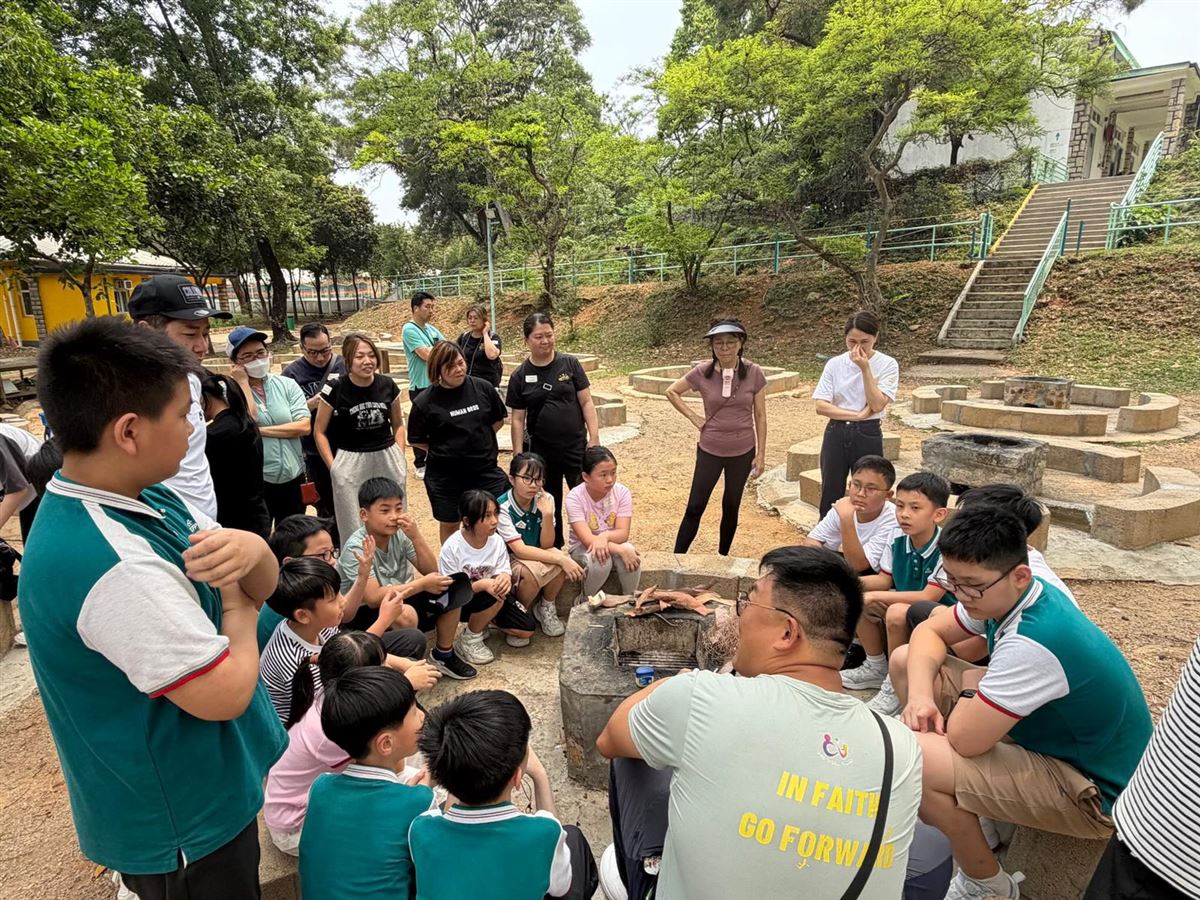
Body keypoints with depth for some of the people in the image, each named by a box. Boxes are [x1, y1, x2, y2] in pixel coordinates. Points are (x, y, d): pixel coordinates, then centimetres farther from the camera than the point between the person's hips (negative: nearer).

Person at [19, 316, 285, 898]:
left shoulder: (145, 498, -4)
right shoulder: (115, 566, -35)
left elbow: (265, 584, -2)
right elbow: (225, 693, -30)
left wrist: (250, 549, -25)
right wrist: (237, 606, -13)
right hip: (183, 824, -8)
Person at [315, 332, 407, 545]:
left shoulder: (387, 385, -1)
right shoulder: (335, 389, -9)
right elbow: (320, 432, 0)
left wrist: (400, 458, 5)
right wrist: (333, 467, -4)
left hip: (388, 459, 3)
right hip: (350, 463, -3)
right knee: (354, 528, 7)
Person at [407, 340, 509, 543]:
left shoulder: (482, 388, -5)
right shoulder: (425, 402, -10)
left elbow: (498, 419, 10)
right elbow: (416, 440, 0)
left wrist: (478, 439, 5)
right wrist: (443, 450, 0)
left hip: (485, 469, 1)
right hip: (445, 475, -1)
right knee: (449, 525, 16)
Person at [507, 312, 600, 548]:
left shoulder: (570, 364, -2)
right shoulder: (519, 376, 0)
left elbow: (586, 402, -1)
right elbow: (518, 419, 2)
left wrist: (594, 438, -7)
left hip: (576, 447, -1)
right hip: (541, 451, 1)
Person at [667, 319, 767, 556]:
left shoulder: (754, 373, -9)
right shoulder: (702, 372, -10)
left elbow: (760, 416, -2)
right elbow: (672, 392, 6)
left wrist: (761, 454, -1)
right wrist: (694, 417, -1)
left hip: (742, 452, 1)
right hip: (709, 451, 0)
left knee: (731, 507, 14)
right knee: (695, 508, 2)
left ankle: (723, 556, 31)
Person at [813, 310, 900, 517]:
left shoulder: (887, 365, -5)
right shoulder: (835, 364, -1)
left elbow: (877, 405, -16)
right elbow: (821, 406, -8)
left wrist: (865, 368, -18)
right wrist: (858, 415, -15)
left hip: (868, 436, -2)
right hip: (836, 434, 2)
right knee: (830, 497, 9)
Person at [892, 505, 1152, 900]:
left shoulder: (1032, 643, -36)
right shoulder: (1003, 596, -9)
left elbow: (964, 738, -33)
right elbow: (928, 633, 3)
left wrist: (969, 693, -11)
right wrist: (920, 695, -15)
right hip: (1044, 732, 9)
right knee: (905, 660, 4)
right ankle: (959, 810, 19)